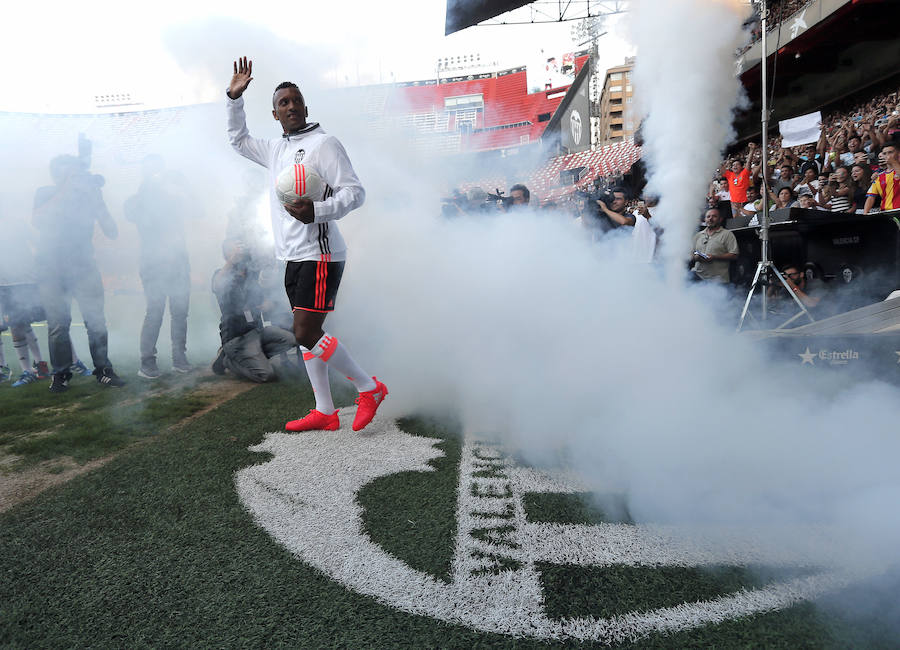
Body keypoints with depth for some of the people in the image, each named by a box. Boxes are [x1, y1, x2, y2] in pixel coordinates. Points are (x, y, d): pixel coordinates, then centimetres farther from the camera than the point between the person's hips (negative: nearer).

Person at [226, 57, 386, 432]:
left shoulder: (323, 143, -5)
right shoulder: (276, 149, 19)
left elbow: (355, 192, -12)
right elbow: (238, 140, 37)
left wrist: (316, 211, -26)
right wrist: (234, 98, 25)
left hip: (319, 256, -8)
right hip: (293, 258, 8)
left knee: (306, 334, -14)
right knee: (305, 335, 9)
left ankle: (369, 387, 2)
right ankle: (325, 412, 17)